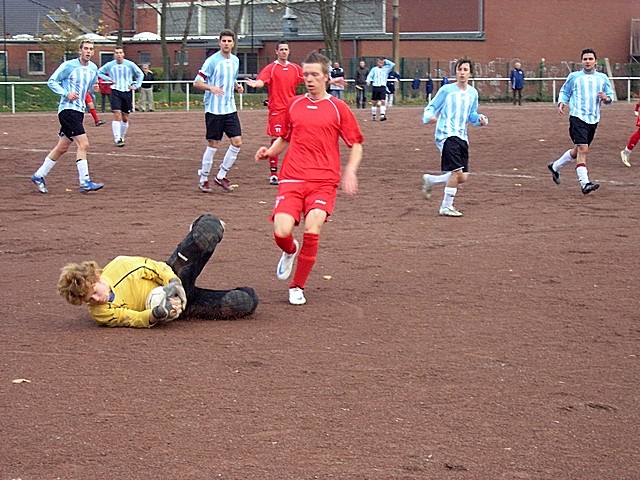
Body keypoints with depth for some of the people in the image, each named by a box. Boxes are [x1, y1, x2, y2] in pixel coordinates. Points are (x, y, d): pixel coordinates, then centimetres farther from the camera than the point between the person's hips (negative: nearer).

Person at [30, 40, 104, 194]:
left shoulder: (93, 68, 11)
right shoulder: (69, 66, -8)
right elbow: (52, 81, -5)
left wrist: (94, 88, 10)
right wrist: (66, 93, -17)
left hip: (79, 111, 8)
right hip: (67, 110, -8)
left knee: (62, 147, 13)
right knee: (83, 144, -17)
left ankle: (39, 176, 24)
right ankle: (85, 182, -16)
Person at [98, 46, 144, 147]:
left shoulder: (130, 64, 1)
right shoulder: (109, 65, 1)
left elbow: (140, 74, 13)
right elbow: (99, 72, 14)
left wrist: (135, 86, 2)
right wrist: (109, 79, 0)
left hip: (127, 92, 2)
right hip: (115, 92, -2)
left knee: (125, 118, 8)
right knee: (117, 115, -17)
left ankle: (122, 138, 24)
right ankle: (117, 139, -19)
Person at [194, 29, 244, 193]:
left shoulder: (235, 61, 10)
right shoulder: (212, 61, -10)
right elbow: (197, 82, -9)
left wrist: (237, 86, 4)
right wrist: (212, 88, -27)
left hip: (230, 108, 6)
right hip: (214, 110, -6)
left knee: (237, 142, -1)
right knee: (213, 145, -2)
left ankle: (221, 176, 12)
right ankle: (203, 179, 12)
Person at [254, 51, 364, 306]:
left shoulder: (338, 108, 4)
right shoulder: (294, 105, 13)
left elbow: (356, 144, 8)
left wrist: (350, 171, -9)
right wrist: (270, 151, 5)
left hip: (323, 182, -2)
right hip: (292, 179, 2)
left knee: (312, 231, -20)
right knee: (281, 232, -17)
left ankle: (297, 287, 2)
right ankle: (290, 251, 23)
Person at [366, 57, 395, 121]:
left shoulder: (386, 69, 9)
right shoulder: (374, 69, 8)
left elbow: (392, 64, 1)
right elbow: (370, 76, 1)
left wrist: (386, 61, 5)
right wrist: (368, 81, -17)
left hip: (383, 87, -1)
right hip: (375, 87, 1)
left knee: (383, 101, -13)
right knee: (374, 102, 6)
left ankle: (382, 115, -19)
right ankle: (373, 116, 16)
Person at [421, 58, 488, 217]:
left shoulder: (473, 93, 11)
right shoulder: (446, 90, -5)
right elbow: (431, 107, -1)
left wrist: (480, 119, 1)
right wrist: (429, 117, -23)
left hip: (462, 137, 6)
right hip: (446, 135, -6)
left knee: (463, 177, 4)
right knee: (457, 172, -16)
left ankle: (430, 180, 27)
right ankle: (446, 207, -1)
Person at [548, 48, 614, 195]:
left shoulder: (602, 78, 12)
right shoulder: (574, 76, 5)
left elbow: (610, 95, 14)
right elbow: (564, 91, 13)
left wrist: (606, 98, -9)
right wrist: (561, 103, -6)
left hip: (593, 119, 5)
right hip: (577, 117, -5)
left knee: (578, 150, 15)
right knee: (583, 149, -18)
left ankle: (555, 167, 37)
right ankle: (584, 183, -19)